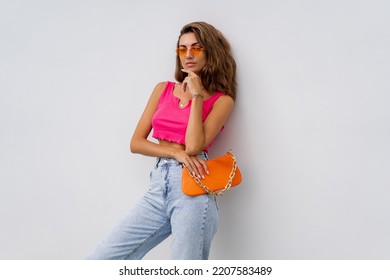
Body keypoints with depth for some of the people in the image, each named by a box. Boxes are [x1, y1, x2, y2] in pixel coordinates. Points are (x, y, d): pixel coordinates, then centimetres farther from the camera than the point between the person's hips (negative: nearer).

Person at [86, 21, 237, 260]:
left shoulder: (221, 99, 3)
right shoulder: (163, 90, 15)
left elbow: (194, 146, -12)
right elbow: (136, 143, 9)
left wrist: (197, 95, -6)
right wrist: (176, 153, -7)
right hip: (158, 187, 5)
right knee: (98, 261, -2)